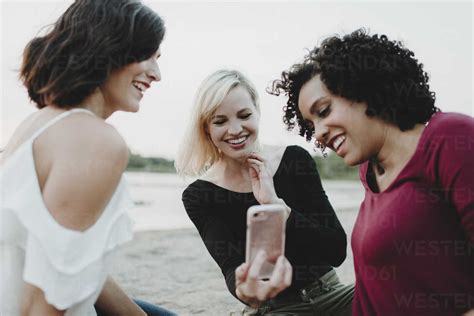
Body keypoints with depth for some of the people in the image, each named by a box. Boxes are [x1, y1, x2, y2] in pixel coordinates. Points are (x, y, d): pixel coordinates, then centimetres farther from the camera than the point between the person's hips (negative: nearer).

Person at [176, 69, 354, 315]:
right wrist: (243, 290, -43)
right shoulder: (199, 196, -7)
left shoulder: (295, 160, -4)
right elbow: (231, 268, -19)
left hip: (328, 294, 2)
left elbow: (337, 251, -9)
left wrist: (276, 204, -20)